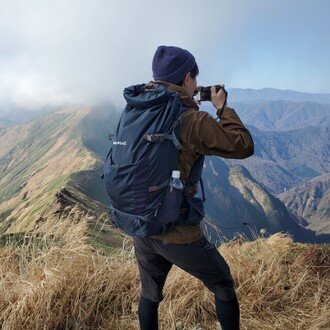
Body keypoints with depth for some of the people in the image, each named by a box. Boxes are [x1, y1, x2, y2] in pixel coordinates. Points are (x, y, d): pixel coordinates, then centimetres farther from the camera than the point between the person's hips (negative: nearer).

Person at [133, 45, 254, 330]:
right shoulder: (194, 121, -18)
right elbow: (244, 146, -9)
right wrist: (223, 108, 2)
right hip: (178, 234, -6)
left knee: (150, 293, 25)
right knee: (224, 287, 17)